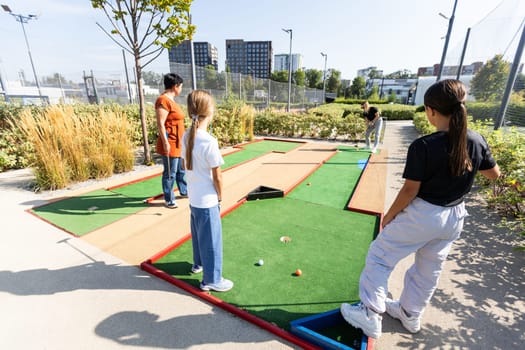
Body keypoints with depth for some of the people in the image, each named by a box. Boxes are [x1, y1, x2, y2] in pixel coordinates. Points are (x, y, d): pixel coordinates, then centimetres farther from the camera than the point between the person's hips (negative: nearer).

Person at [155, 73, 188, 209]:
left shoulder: (171, 100, 14)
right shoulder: (163, 100, -15)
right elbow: (160, 124, -20)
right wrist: (165, 143, -22)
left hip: (178, 144, 10)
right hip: (169, 144, -10)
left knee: (181, 169, 21)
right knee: (170, 173, 1)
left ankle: (184, 191, 37)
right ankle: (169, 200, 14)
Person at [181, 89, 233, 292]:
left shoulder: (187, 137, -1)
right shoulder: (209, 141, -24)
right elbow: (217, 177, -18)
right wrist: (220, 196, -2)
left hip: (193, 197, 8)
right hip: (207, 200, -8)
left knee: (198, 234, 26)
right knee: (211, 239, 9)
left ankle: (199, 263, 48)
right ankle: (211, 280, 26)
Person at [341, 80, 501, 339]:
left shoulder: (422, 146, -23)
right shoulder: (477, 141, -4)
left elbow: (410, 190, -19)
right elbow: (494, 174, 12)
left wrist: (389, 215, -6)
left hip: (421, 215, -7)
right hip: (454, 217, 7)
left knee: (379, 256, 8)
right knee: (429, 269, 21)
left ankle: (370, 314, 15)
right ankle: (410, 315, 42)